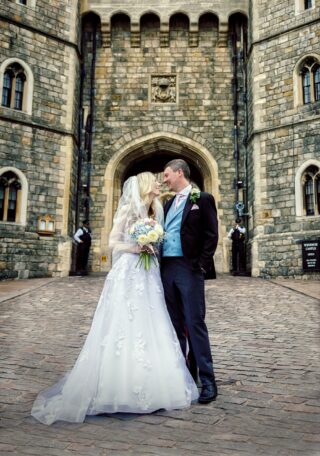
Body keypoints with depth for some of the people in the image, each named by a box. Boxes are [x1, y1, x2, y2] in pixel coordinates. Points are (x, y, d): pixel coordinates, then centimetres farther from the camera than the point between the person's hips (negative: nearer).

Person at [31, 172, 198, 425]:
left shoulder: (154, 212, 17)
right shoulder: (128, 209, -3)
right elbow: (114, 242, -5)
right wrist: (137, 247, -17)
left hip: (149, 275, 7)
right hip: (128, 274, -7)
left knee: (149, 327, 7)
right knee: (125, 326, -5)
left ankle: (145, 385, 16)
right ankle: (121, 386, 5)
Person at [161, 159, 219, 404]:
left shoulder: (203, 199, -1)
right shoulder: (169, 203, 19)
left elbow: (211, 235, -7)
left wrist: (202, 266, -13)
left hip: (189, 268, -7)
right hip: (168, 268, 7)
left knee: (195, 324, -6)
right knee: (174, 324, 11)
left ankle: (208, 381, 3)